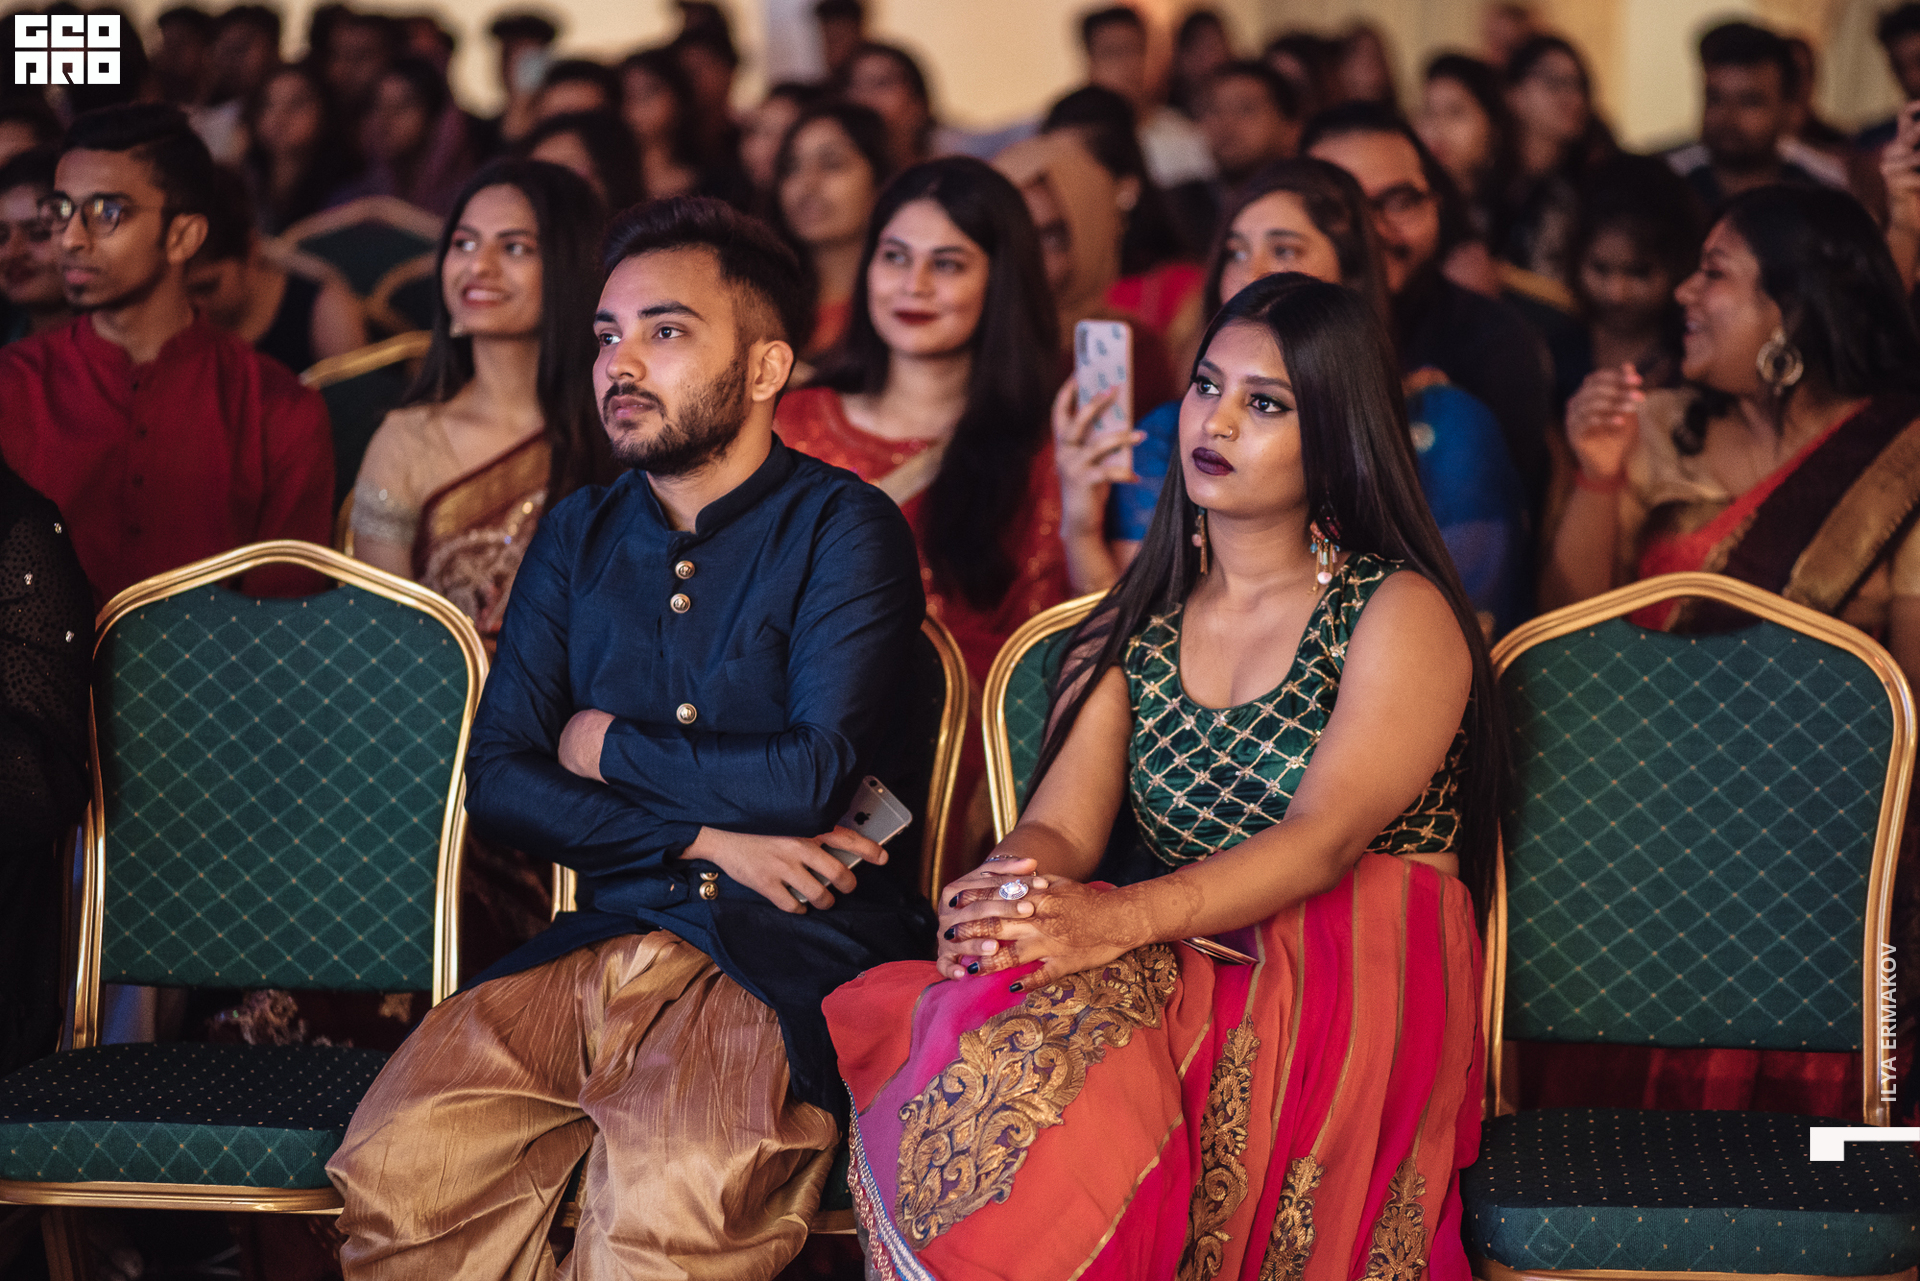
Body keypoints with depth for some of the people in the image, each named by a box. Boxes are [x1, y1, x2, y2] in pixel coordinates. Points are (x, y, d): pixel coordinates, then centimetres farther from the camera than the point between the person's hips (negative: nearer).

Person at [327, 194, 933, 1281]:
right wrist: (703, 835, -5)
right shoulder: (579, 538, 17)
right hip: (606, 945, 5)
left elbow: (813, 777, -13)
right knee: (393, 1170, -21)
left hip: (789, 956, -5)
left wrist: (612, 748, 2)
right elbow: (495, 780, 9)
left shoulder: (843, 528, 0)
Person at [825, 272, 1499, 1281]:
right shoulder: (1130, 628, 19)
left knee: (1044, 1074, -35)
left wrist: (1118, 919, -29)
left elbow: (1327, 838, -13)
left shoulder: (1402, 615, 2)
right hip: (1174, 969, 4)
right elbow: (1060, 825, 6)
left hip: (1344, 986, -4)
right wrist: (1000, 895, -21)